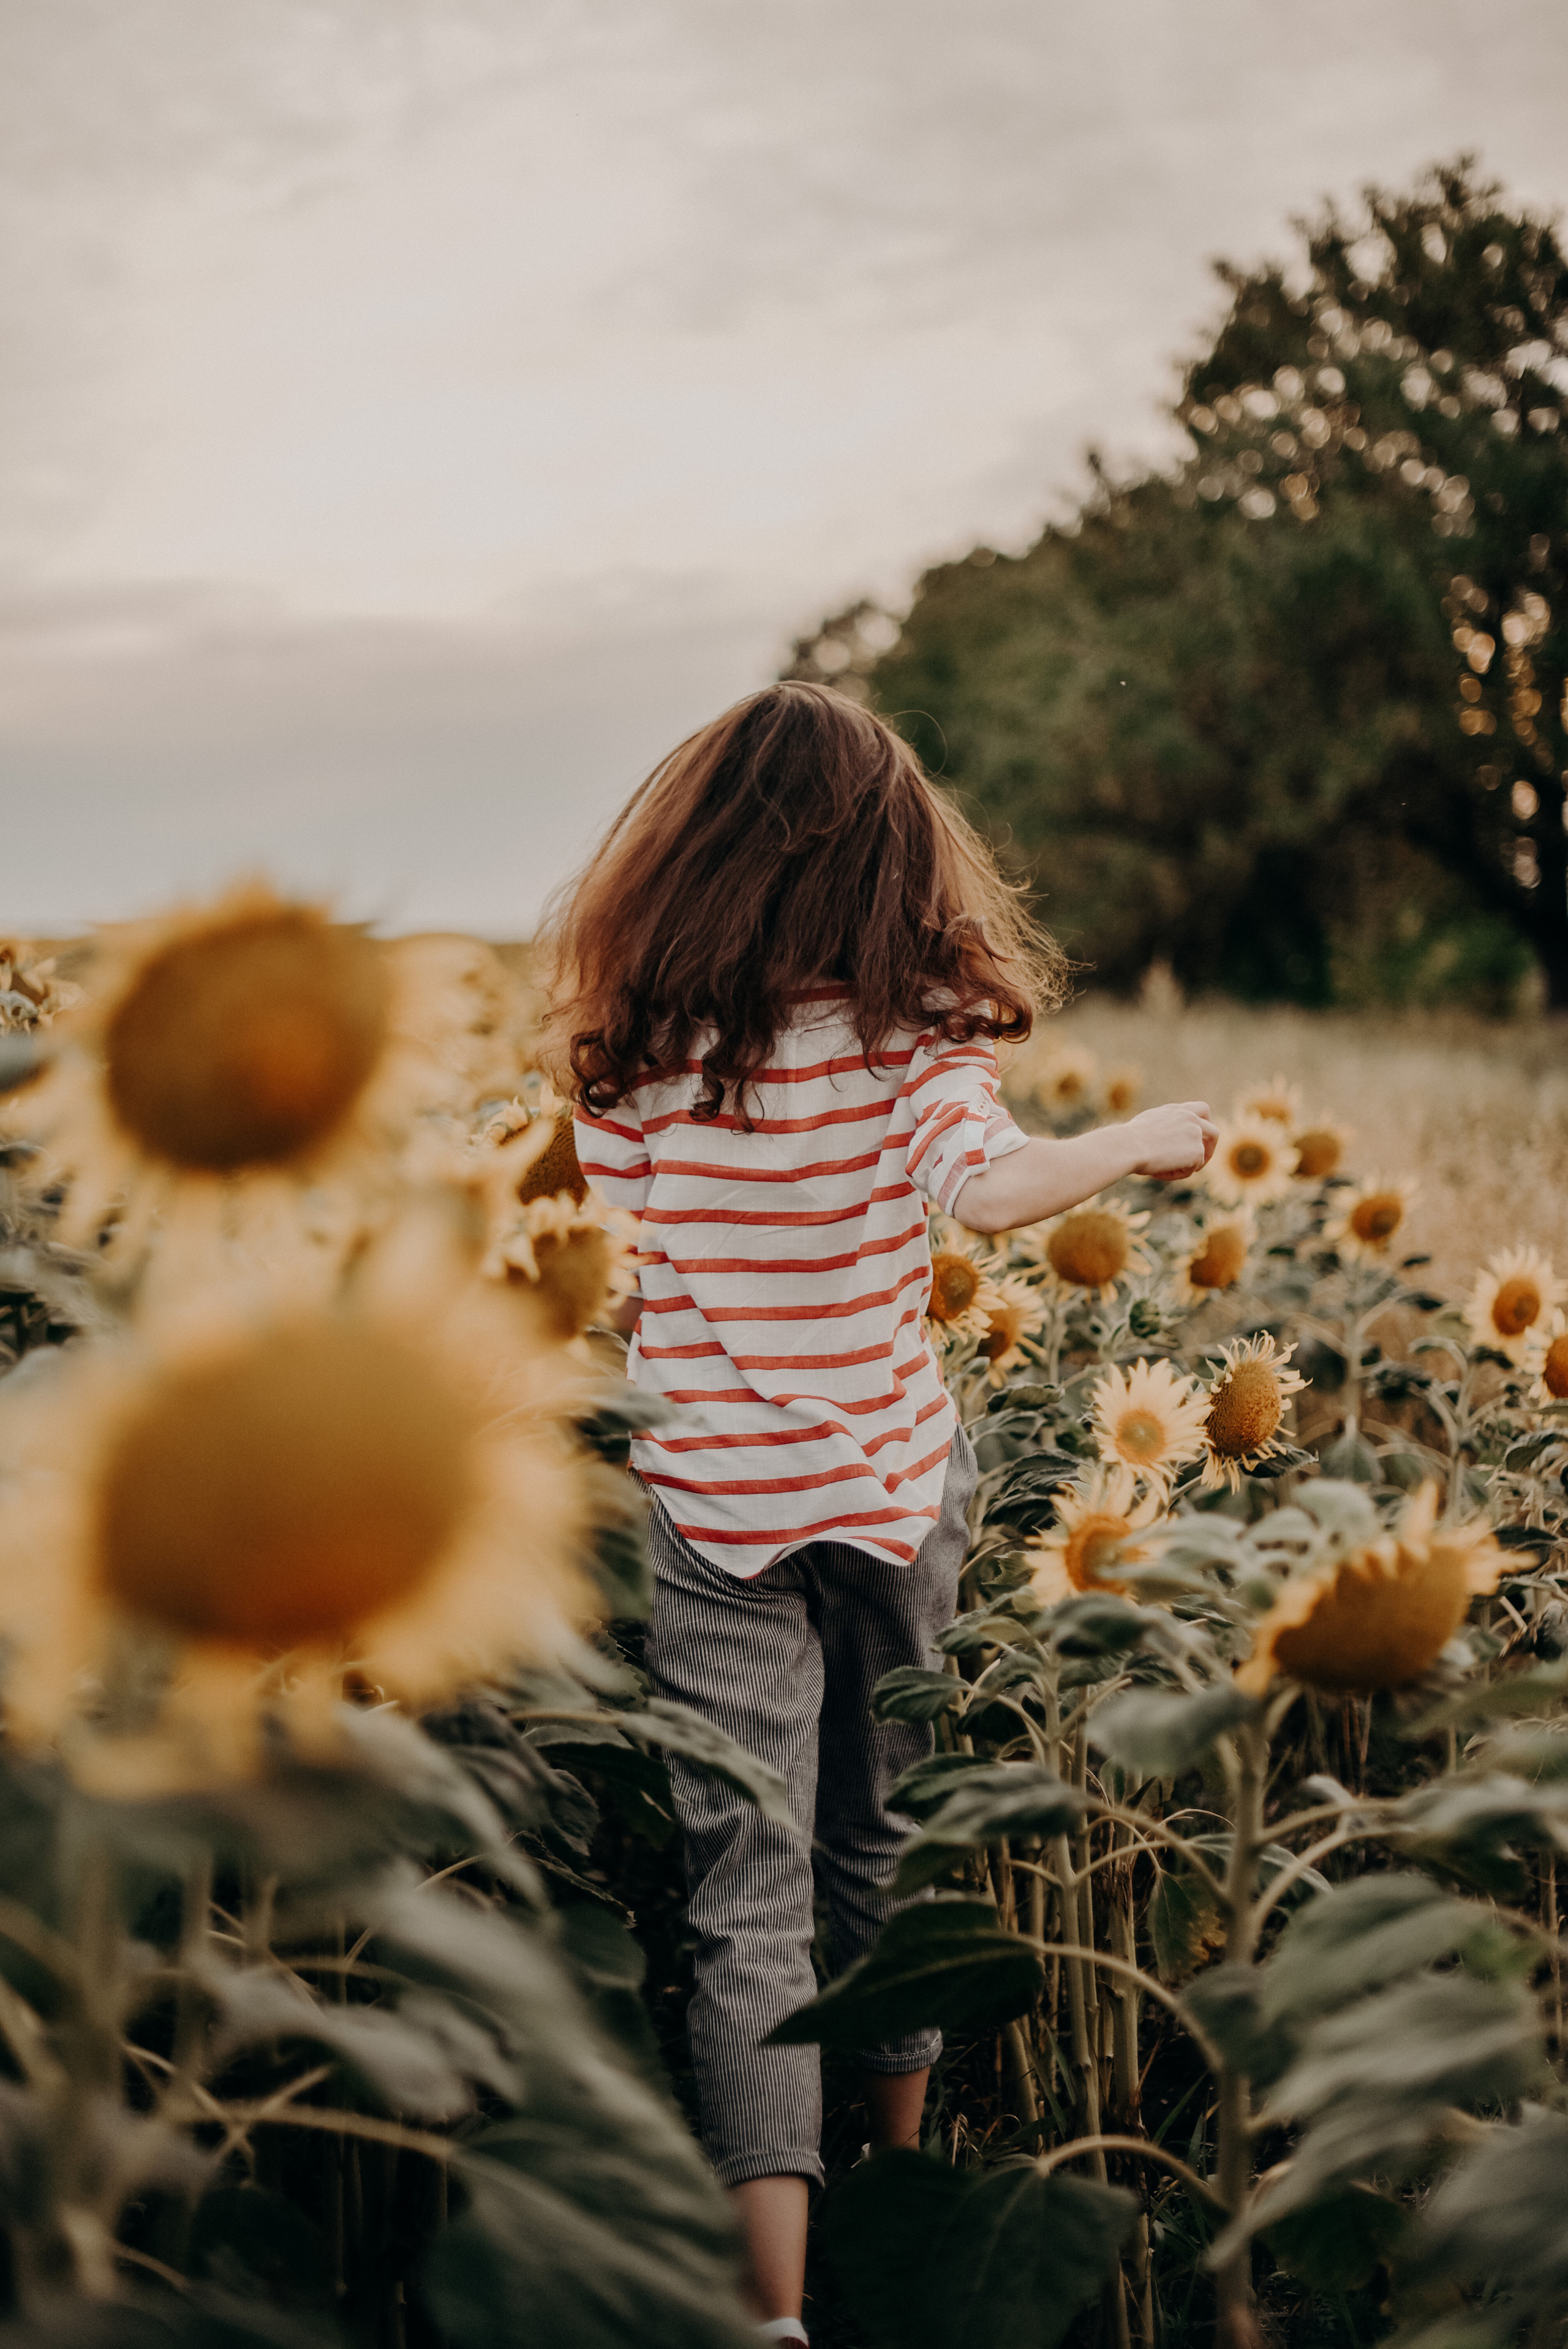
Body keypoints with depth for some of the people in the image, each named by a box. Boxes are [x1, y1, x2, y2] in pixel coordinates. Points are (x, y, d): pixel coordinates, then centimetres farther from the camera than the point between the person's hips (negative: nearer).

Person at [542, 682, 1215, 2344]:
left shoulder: (632, 1053, -6)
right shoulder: (903, 1036, -11)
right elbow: (993, 1188, -25)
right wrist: (1142, 1138, -10)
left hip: (712, 1511, 0)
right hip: (890, 1491, 1)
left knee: (747, 1900, 0)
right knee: (886, 1850, 21)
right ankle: (900, 2187, 38)